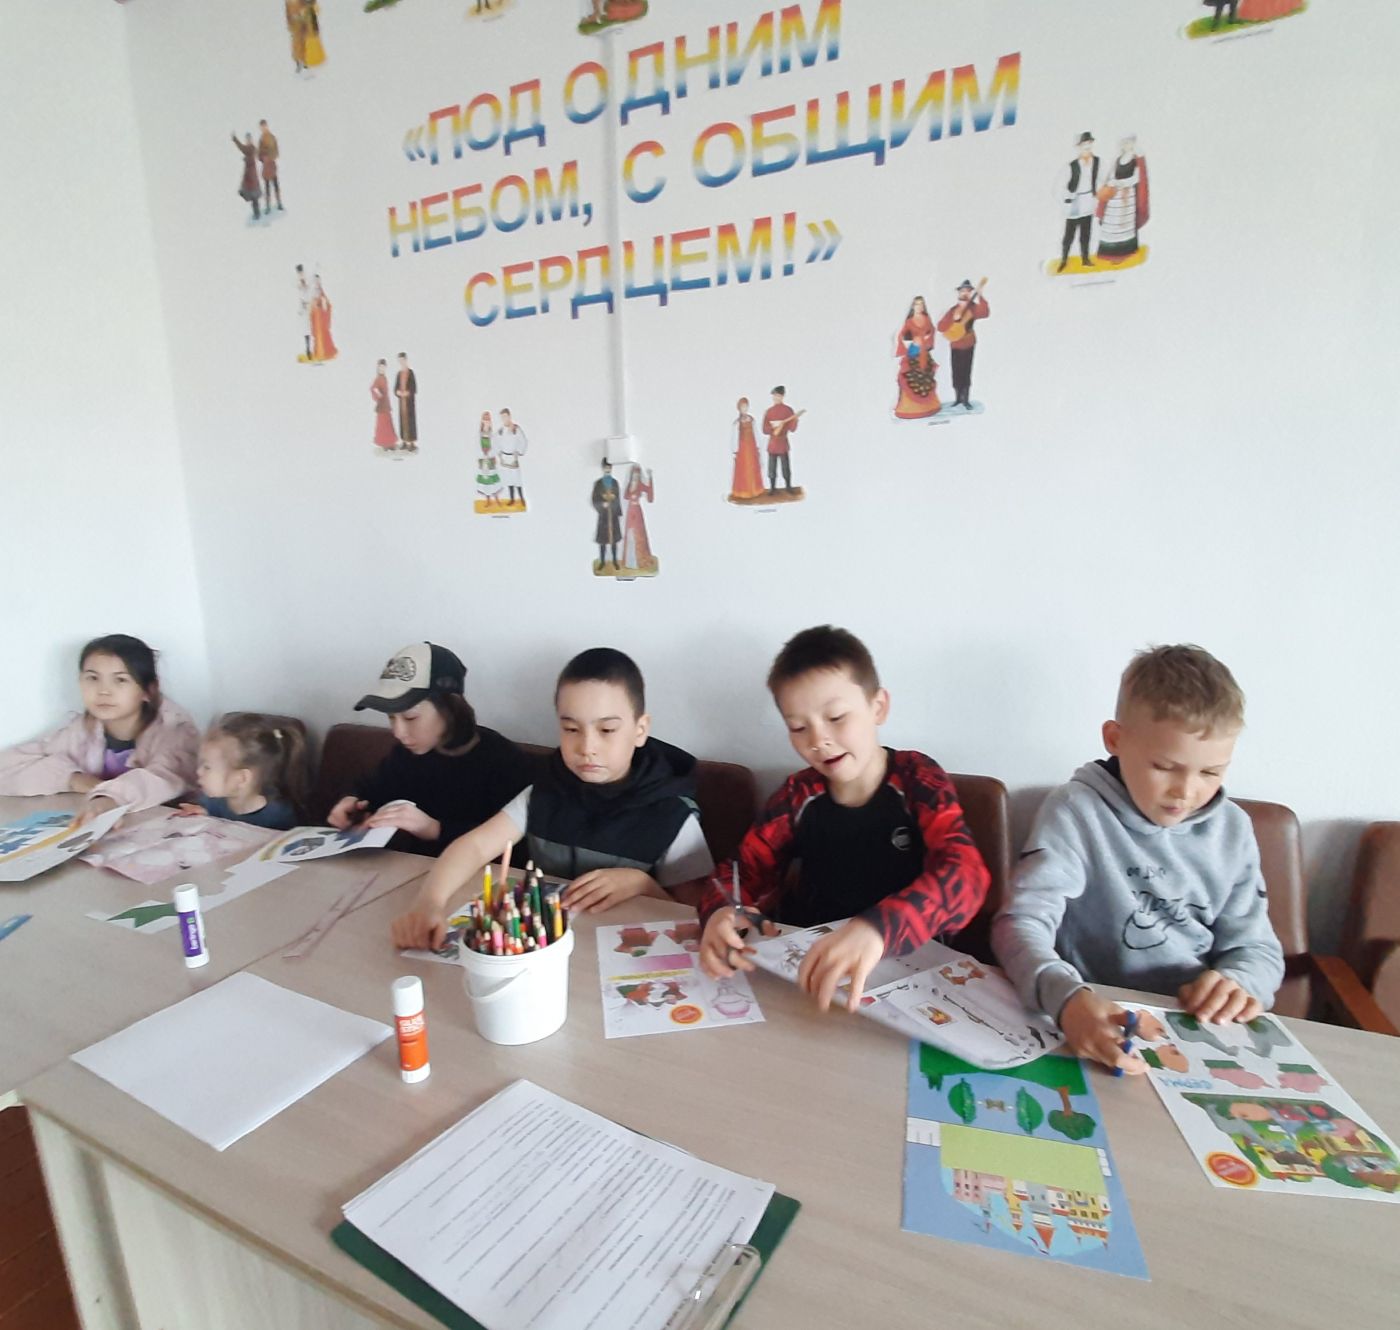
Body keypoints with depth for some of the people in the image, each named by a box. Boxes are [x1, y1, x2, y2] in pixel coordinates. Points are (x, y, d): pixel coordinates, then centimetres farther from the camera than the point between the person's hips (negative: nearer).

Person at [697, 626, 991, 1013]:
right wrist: (720, 913, -23)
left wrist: (876, 929, -43)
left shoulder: (918, 780, -9)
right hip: (811, 963, 2)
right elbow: (746, 867, 2)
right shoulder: (800, 794, 1)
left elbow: (963, 872, -24)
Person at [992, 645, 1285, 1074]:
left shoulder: (1232, 830, 6)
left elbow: (1255, 945, 11)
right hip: (1095, 1027, -5)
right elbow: (1021, 922, -18)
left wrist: (1239, 983, -12)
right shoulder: (1076, 811, -10)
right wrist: (1066, 997, -37)